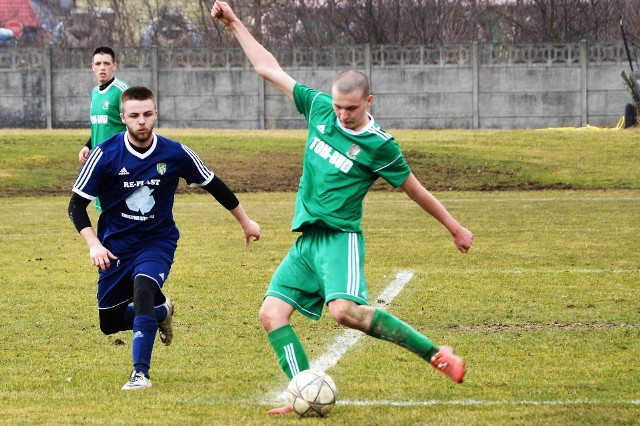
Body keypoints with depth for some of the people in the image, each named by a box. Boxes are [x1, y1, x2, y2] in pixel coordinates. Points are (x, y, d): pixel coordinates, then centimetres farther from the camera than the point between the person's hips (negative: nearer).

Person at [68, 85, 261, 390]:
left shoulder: (175, 154, -10)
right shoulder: (106, 155, -14)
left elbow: (214, 185, 6)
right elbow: (77, 205, -8)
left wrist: (245, 222, 15)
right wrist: (94, 245, -23)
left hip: (158, 242, -1)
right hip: (116, 247, 2)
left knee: (143, 288, -32)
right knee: (110, 323, 7)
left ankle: (141, 373, -26)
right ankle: (162, 311, 38)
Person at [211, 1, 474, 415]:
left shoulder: (379, 145, -7)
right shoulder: (319, 107, 6)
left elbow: (415, 189, 4)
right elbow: (269, 69, 13)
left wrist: (455, 227, 11)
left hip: (340, 237, -7)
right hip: (305, 238, 7)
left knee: (344, 310, -30)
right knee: (272, 312, -8)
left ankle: (434, 352, -20)